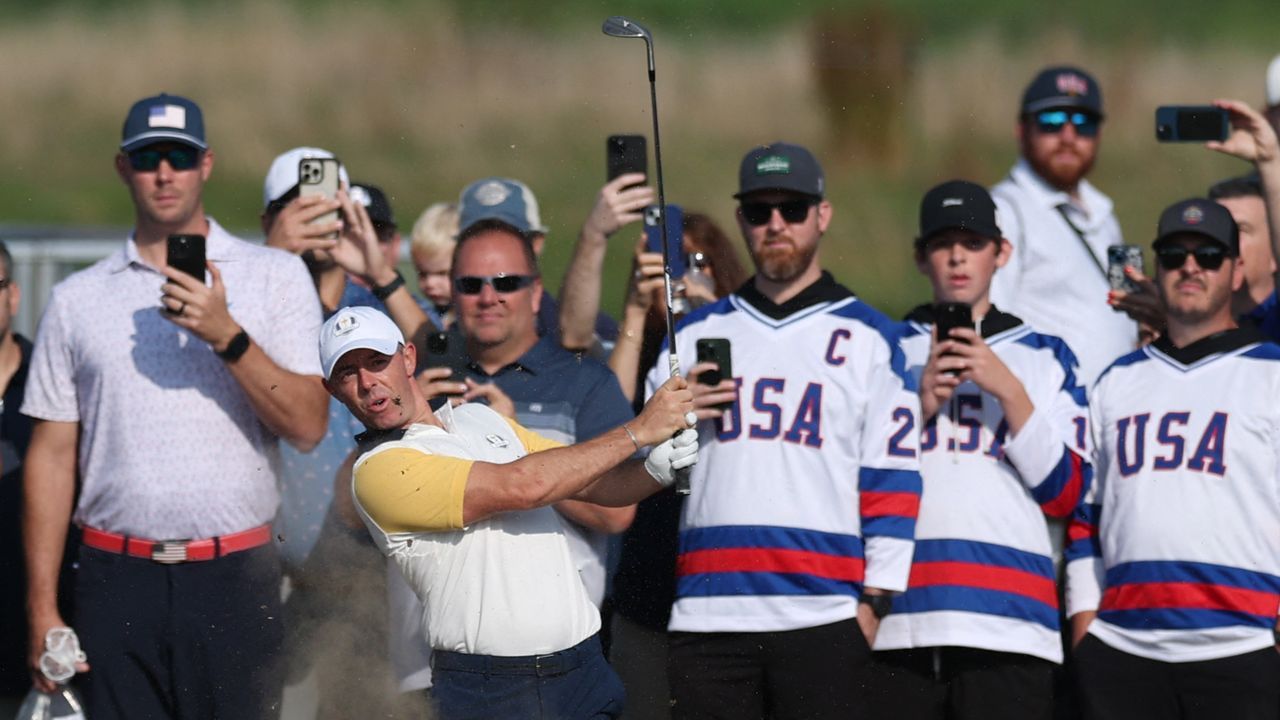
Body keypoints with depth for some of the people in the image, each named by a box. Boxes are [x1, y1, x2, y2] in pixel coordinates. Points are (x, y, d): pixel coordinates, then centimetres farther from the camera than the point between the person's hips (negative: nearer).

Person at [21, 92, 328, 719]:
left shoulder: (276, 278, 6)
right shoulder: (78, 299, 11)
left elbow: (307, 426, -2)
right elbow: (51, 457, 10)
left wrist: (226, 336, -15)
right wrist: (42, 610, 4)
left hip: (234, 578, -1)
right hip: (116, 579, 1)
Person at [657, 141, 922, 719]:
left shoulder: (870, 339, 9)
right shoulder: (694, 334, 18)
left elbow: (892, 476, 3)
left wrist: (875, 601, -5)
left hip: (822, 617, -3)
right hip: (706, 616, 3)